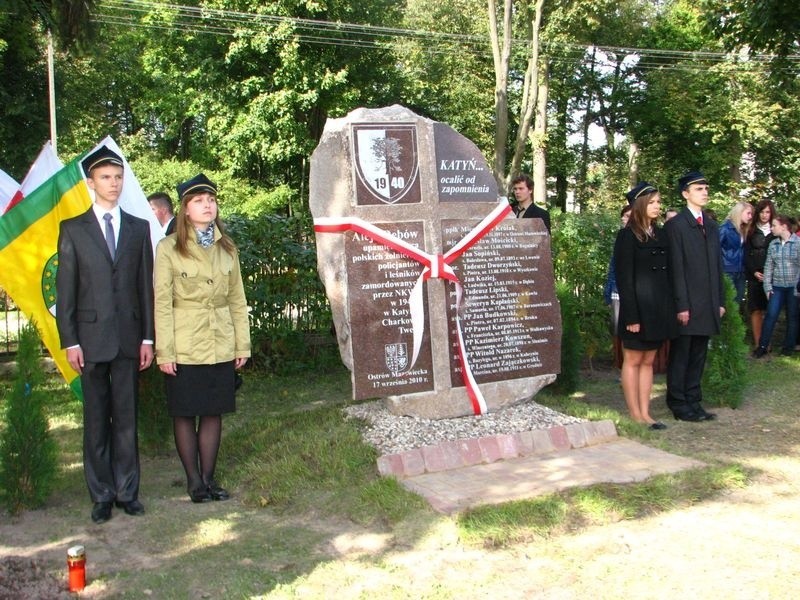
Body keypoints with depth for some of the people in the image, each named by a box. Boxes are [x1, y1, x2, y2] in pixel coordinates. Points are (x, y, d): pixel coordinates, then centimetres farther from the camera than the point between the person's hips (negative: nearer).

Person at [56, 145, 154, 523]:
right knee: (96, 420, 6)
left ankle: (127, 491, 17)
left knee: (127, 418, 7)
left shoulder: (139, 229, 10)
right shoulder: (73, 229, 4)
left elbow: (146, 286, 8)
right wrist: (70, 342, -5)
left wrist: (148, 337, 3)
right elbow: (65, 290, 2)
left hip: (129, 338, 2)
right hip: (91, 339, -1)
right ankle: (102, 495, 16)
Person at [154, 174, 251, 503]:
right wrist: (164, 351, -10)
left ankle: (209, 477, 20)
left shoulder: (226, 248, 8)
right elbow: (162, 303, -6)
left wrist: (242, 344, 6)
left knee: (213, 412, 8)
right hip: (184, 347, -3)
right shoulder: (168, 248, -4)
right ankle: (194, 480, 18)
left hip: (220, 346, 4)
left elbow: (237, 299, 10)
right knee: (185, 414, 5)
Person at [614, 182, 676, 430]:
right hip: (638, 306, -7)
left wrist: (669, 308, 7)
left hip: (659, 307, 7)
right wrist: (631, 315, -16)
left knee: (648, 361, 10)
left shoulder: (660, 234, 12)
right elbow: (624, 278, -11)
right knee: (633, 360, 2)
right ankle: (635, 414, 8)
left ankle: (645, 413, 16)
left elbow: (667, 272, 13)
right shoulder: (627, 236, -7)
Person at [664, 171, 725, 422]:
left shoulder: (711, 226, 15)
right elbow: (676, 268, -11)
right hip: (687, 305, -7)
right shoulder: (675, 225, -7)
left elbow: (717, 266, 16)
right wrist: (681, 305, -14)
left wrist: (720, 301, 11)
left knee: (698, 356, 12)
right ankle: (679, 404, 12)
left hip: (708, 305, 7)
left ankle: (693, 402, 21)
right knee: (680, 356, 3)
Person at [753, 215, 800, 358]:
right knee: (771, 315, -3)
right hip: (777, 287, 3)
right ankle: (762, 346, 2)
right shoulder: (773, 245, 5)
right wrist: (767, 286, 1)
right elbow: (768, 266, 6)